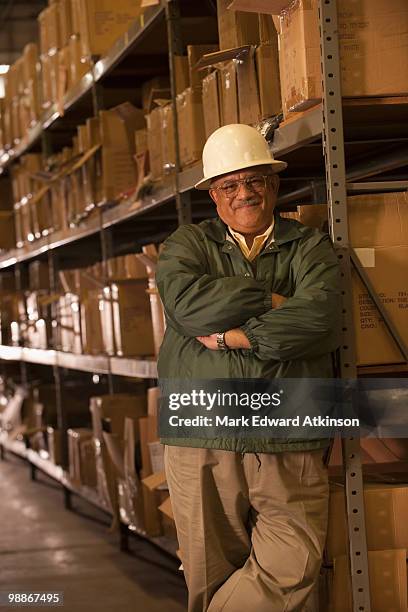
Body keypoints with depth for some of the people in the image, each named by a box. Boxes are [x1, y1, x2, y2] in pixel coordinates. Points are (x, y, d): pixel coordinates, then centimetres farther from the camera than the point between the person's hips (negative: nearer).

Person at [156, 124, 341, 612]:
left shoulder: (310, 248, 11)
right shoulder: (187, 245, 13)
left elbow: (319, 319, -10)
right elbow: (188, 303, -10)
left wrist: (233, 335, -9)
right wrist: (273, 300, -7)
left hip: (288, 448, 0)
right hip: (201, 446, 0)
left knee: (293, 568, -11)